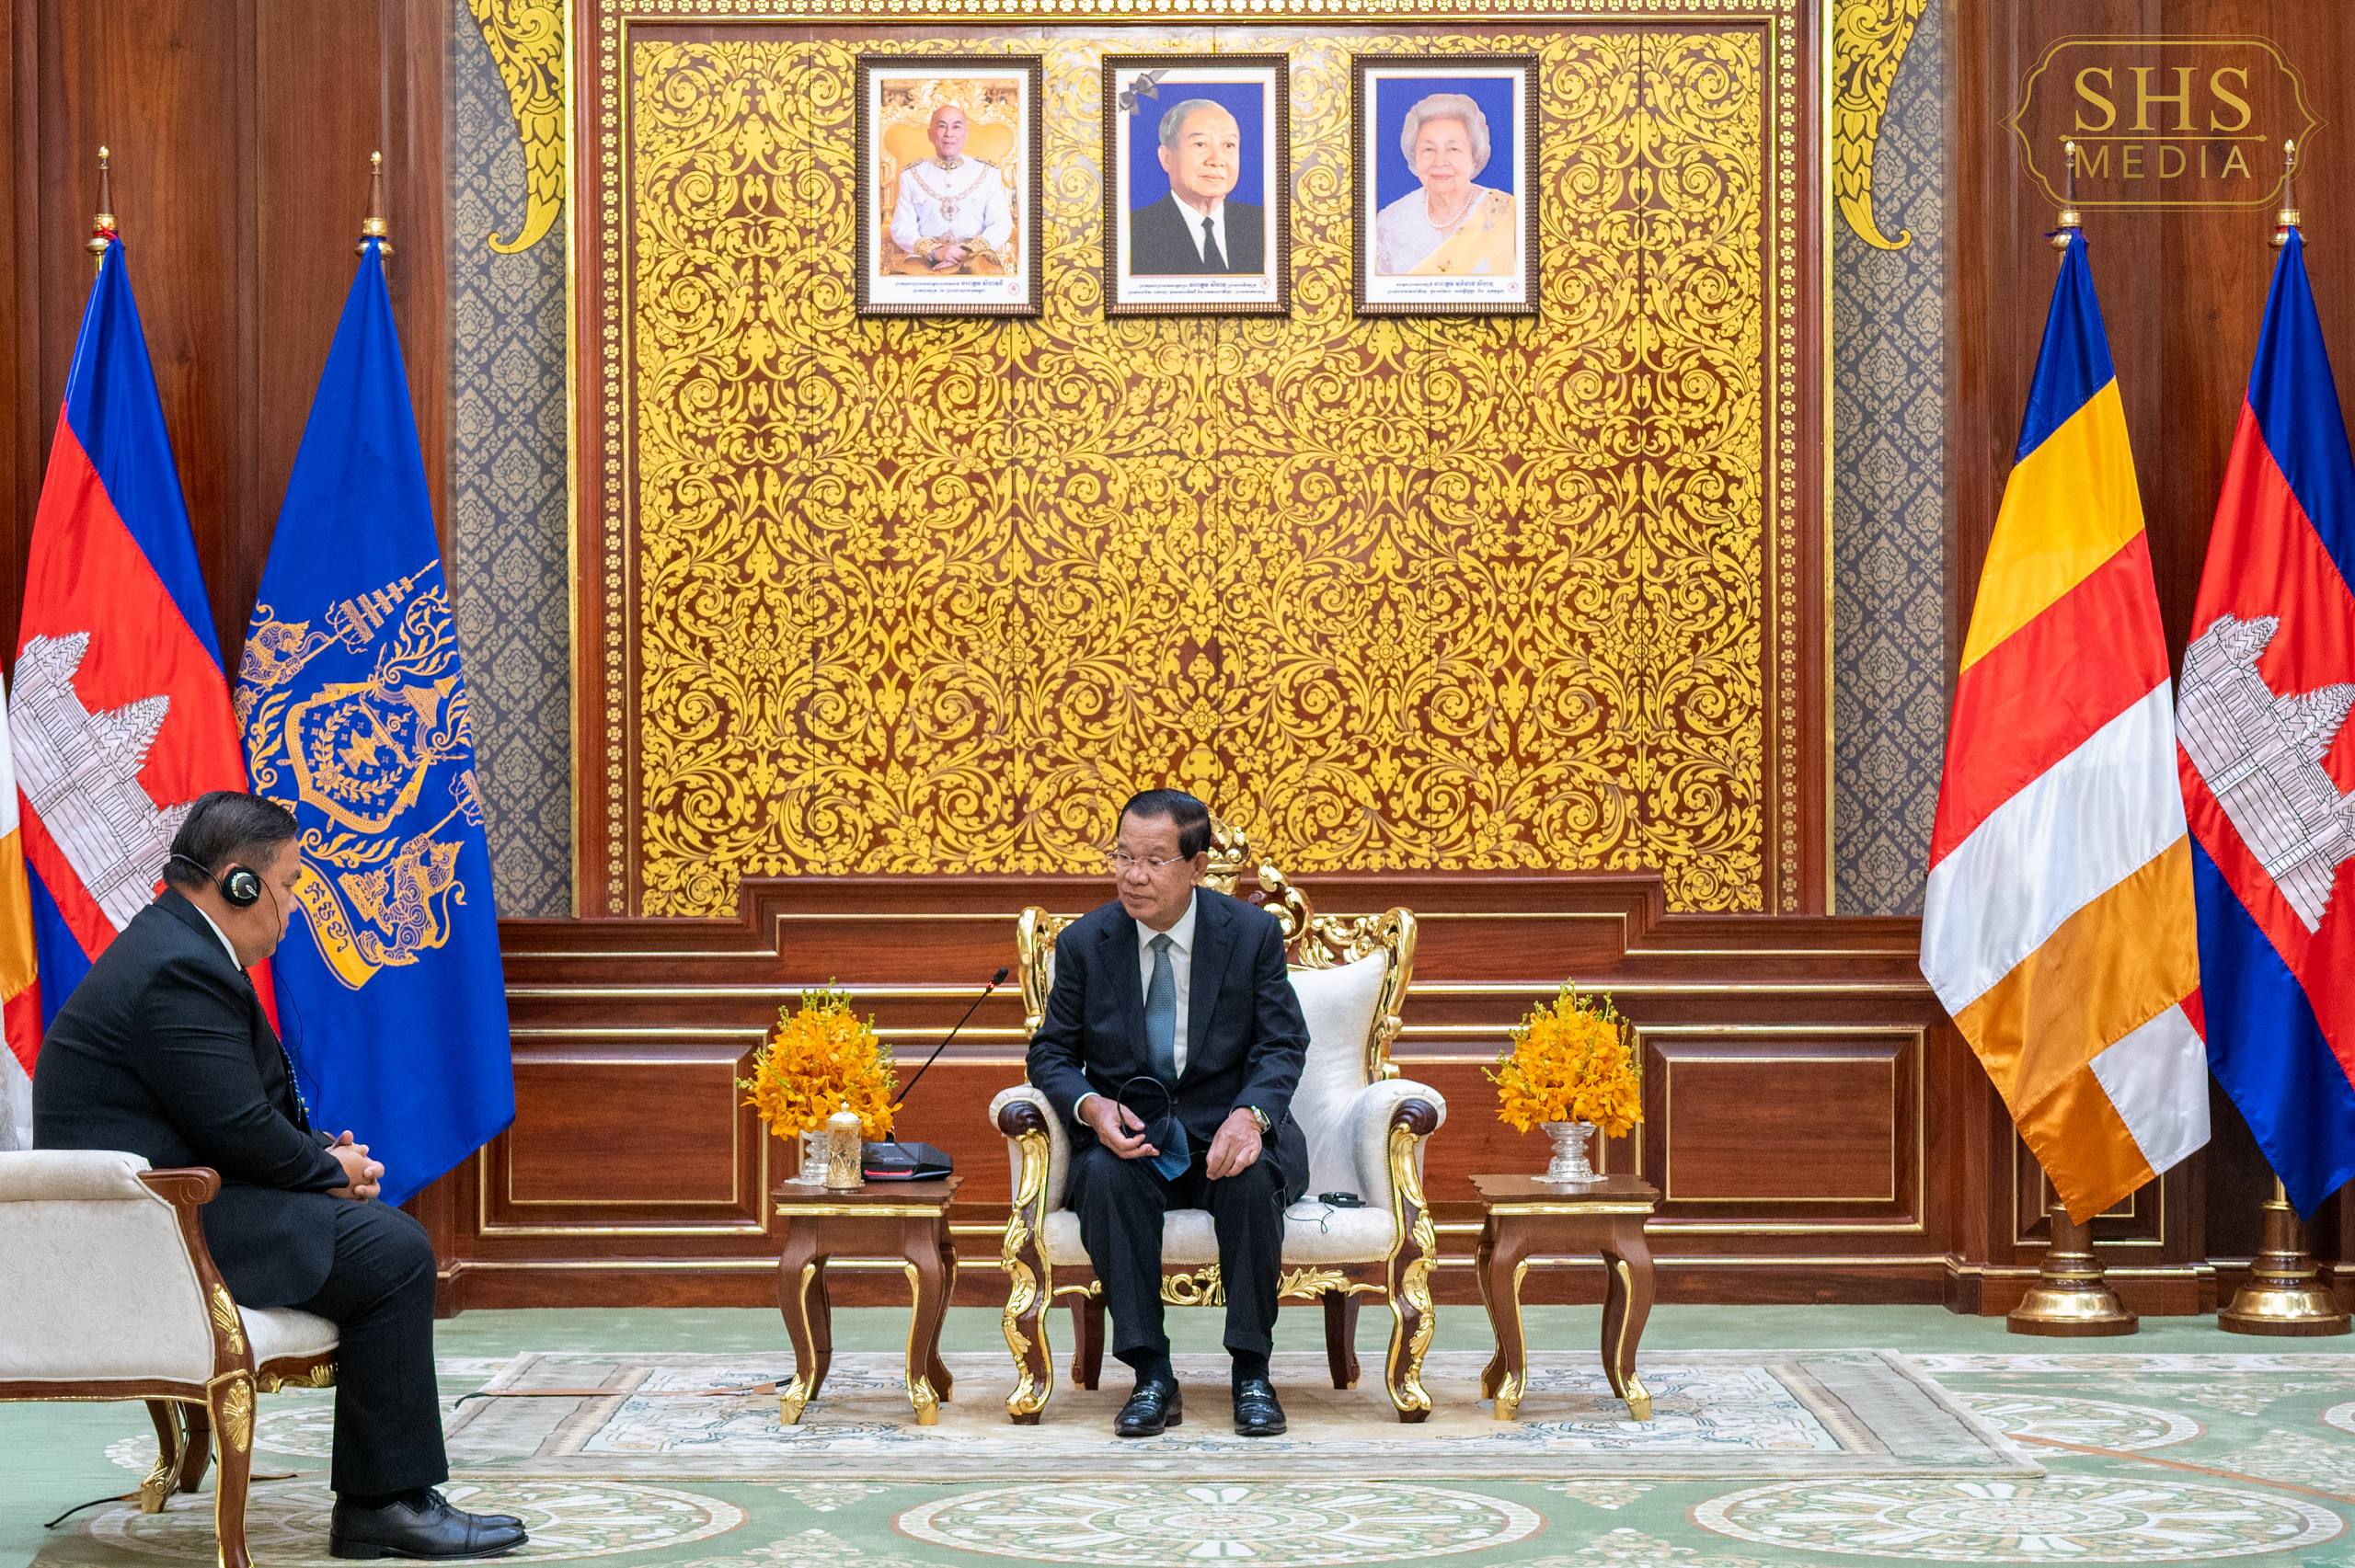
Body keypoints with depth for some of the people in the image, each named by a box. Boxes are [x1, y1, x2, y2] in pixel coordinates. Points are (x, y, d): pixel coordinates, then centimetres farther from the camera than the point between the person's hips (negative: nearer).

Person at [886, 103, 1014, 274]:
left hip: (974, 255, 0)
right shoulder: (911, 175, 13)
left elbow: (1002, 225, 5)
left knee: (985, 265, -35)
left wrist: (968, 251, -13)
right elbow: (901, 228, 6)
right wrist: (934, 251, -14)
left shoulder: (988, 173, 13)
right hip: (924, 258, 0)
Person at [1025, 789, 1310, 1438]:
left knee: (1252, 1178, -34)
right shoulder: (1084, 942, 1)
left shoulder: (1253, 933, -2)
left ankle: (1252, 1374, -20)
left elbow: (1282, 1045, -3)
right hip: (1127, 1137, 1)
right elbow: (1050, 1053, 5)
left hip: (1227, 1132, -1)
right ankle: (1152, 1379, -27)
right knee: (1103, 1176, -33)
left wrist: (1251, 1115, -25)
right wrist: (1091, 1106, -18)